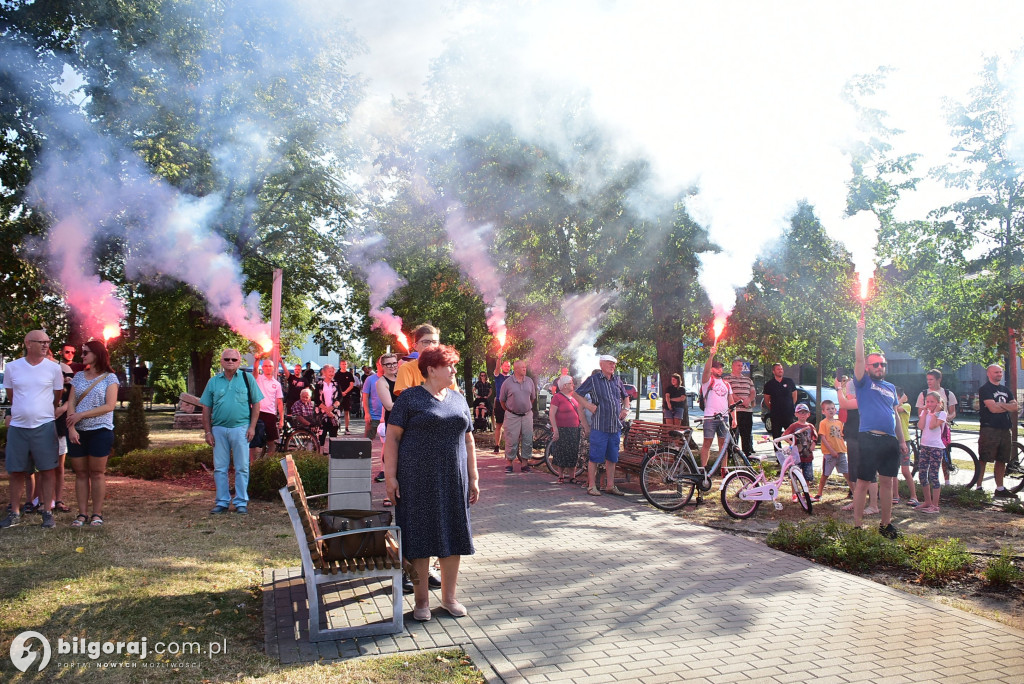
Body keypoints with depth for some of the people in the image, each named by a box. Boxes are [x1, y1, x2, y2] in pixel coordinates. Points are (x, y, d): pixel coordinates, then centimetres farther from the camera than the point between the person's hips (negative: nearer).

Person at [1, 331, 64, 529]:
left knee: (47, 470, 0)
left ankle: (47, 512, 7)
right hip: (17, 427, 1)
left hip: (44, 426, -1)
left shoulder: (54, 368, -1)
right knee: (16, 471, 8)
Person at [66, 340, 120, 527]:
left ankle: (97, 514, 6)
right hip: (77, 432, 4)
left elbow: (110, 406, -10)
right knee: (81, 473, 5)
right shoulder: (79, 376, 11)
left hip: (100, 431, -4)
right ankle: (82, 513, 10)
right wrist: (71, 427, -9)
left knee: (97, 473, 1)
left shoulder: (109, 377, -1)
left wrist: (81, 415, -12)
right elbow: (71, 403, 3)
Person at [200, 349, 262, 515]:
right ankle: (222, 502, 18)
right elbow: (206, 408, 9)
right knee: (220, 468, 8)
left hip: (240, 428, -2)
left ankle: (241, 502, 12)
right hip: (218, 429, 2)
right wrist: (208, 431, 2)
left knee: (242, 468, 3)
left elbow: (256, 404, 2)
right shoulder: (214, 381, 8)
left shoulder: (247, 379, 2)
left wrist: (252, 427, -6)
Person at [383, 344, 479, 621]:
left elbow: (468, 440, 15)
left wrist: (473, 478, 11)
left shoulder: (458, 399, 13)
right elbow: (392, 436, -6)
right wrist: (390, 476, -13)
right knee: (420, 537, 2)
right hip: (418, 481, -5)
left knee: (453, 537, 9)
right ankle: (421, 600, 17)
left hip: (453, 481, 5)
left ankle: (449, 596, 25)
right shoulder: (410, 398, -3)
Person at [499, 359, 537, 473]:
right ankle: (509, 463, 12)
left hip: (527, 415, 3)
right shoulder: (507, 383, -6)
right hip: (512, 416, -3)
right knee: (511, 440, -1)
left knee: (528, 440, 3)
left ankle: (524, 463, 14)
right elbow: (502, 400, 6)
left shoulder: (530, 381, 3)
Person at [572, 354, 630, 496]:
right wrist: (589, 406, -8)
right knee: (595, 458, -2)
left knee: (612, 458, 11)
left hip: (616, 426, 6)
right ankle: (592, 486, 6)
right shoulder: (593, 379, -4)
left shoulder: (617, 380, 12)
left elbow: (625, 396, 28)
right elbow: (575, 394, -1)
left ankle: (610, 486, 20)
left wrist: (626, 409, 11)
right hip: (599, 426, -6)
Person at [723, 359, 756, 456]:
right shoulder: (727, 378, 2)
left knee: (748, 434, 8)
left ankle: (749, 454, 14)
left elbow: (753, 392, 17)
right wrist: (741, 400, -17)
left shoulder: (748, 379, 21)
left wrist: (749, 399, -5)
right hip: (734, 410, -5)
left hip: (747, 410, 6)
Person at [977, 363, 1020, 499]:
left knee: (1002, 460, 11)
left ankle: (1000, 489, 18)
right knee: (983, 460, -7)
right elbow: (992, 408, -15)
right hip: (989, 428, -7)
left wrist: (1001, 405, -10)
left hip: (1005, 429, 7)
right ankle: (978, 487, -4)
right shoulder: (985, 389, -4)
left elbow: (1015, 407, 6)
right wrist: (1008, 406, 1)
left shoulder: (1005, 389, 19)